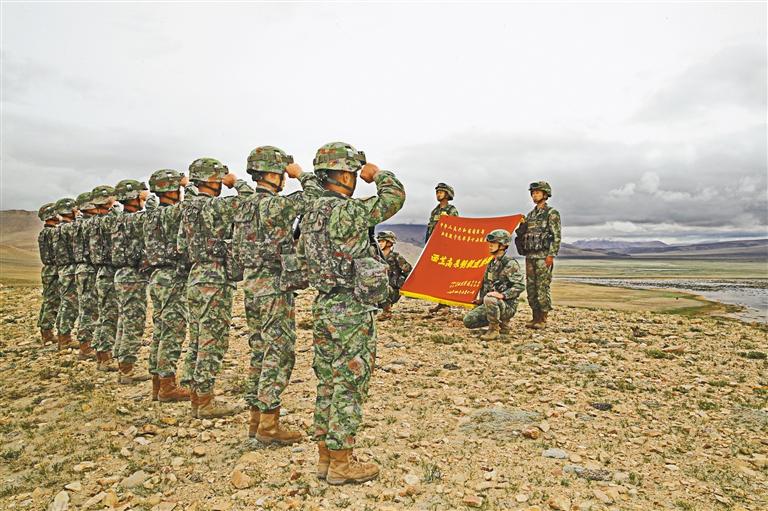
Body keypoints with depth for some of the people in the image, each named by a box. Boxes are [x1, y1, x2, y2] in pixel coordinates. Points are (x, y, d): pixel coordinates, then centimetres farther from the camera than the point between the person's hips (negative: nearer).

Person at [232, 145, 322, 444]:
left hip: (251, 288, 9)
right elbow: (314, 197, -13)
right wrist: (301, 174, 2)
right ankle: (269, 424, 3)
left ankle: (256, 419, 22)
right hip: (275, 289, -9)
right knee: (279, 354, -2)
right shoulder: (275, 204, -16)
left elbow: (236, 249, 16)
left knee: (260, 353, 14)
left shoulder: (243, 207, 12)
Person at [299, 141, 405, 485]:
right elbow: (395, 197, -11)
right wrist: (378, 174, 7)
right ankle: (341, 464, 12)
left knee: (328, 385, 15)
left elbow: (301, 258, 17)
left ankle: (325, 457, 25)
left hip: (323, 307, 9)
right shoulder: (346, 211, -17)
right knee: (349, 388, 1)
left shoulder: (310, 215, 10)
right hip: (352, 311, -9)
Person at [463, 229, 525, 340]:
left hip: (507, 306, -8)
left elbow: (520, 286, -21)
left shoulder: (510, 264, -13)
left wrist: (502, 295, -30)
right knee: (468, 321, -3)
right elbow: (485, 284, 24)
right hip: (490, 304, 8)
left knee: (489, 300, -39)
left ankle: (494, 330, -17)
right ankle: (500, 321, 13)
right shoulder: (492, 264, 14)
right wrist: (480, 299, 15)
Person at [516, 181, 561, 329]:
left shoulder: (552, 213, -3)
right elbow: (523, 234, 23)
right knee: (531, 287, 7)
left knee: (543, 287, -6)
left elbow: (556, 236, -10)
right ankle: (535, 317, 14)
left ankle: (543, 319, 0)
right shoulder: (530, 214, 18)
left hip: (543, 256, -7)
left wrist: (551, 255, -17)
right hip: (530, 256, 7)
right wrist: (521, 226, 3)